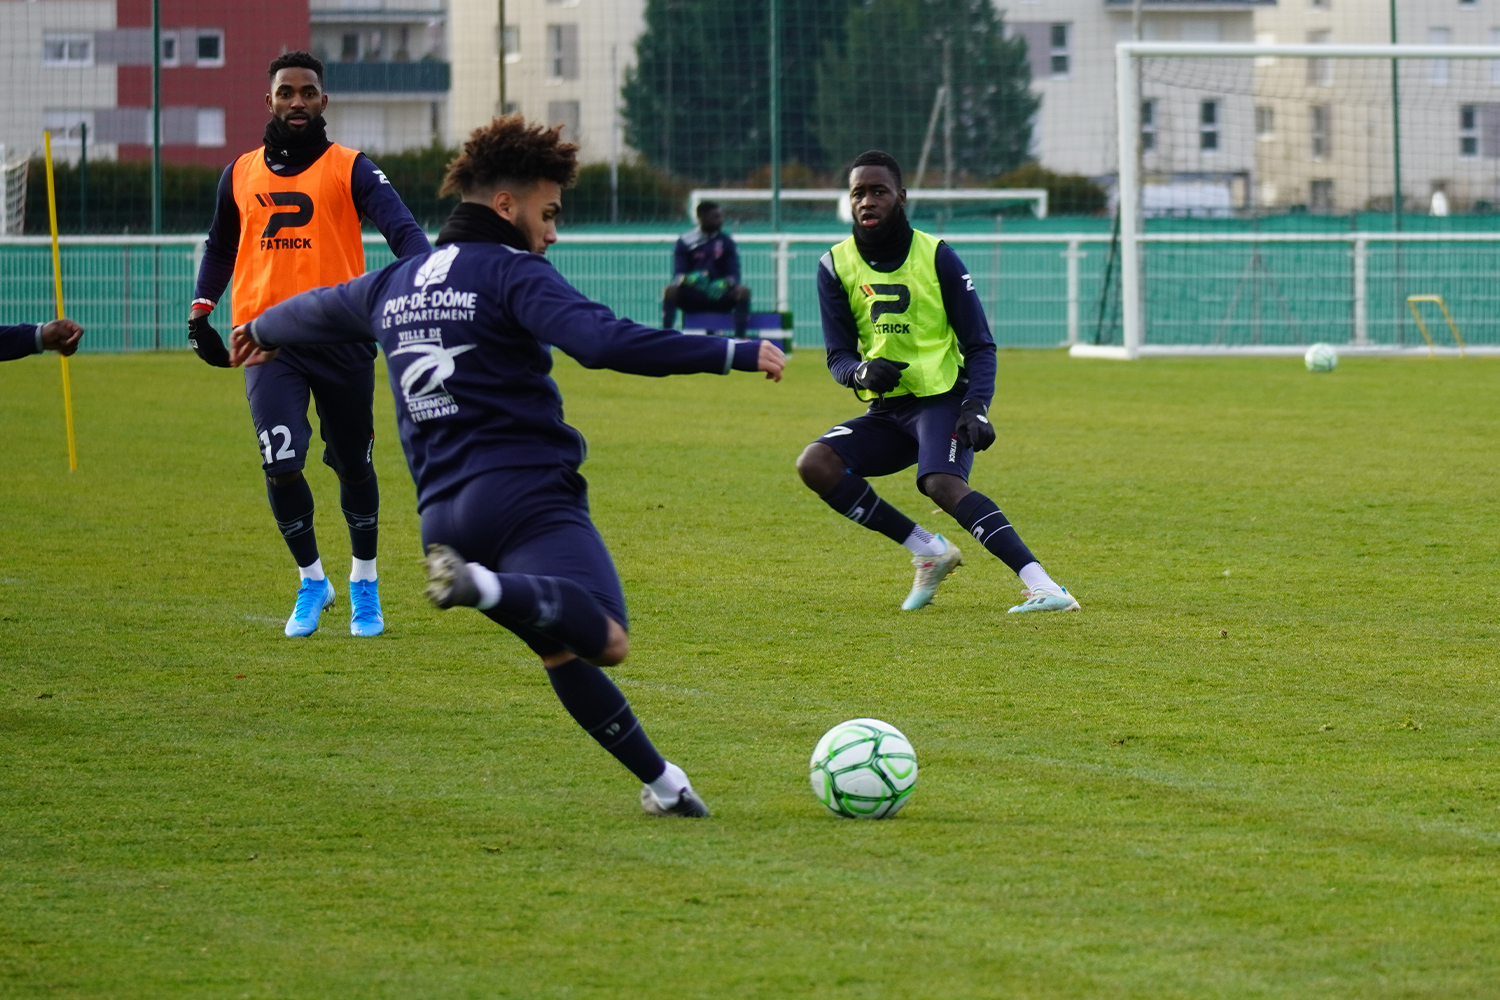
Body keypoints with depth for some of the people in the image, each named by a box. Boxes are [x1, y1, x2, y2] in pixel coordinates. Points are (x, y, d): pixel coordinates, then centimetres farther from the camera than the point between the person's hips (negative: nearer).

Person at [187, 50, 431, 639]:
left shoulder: (349, 169, 2)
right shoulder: (241, 174, 13)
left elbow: (400, 227, -12)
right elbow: (220, 245, 26)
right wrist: (200, 311, 12)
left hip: (341, 338, -1)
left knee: (354, 466, 8)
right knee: (281, 464, -14)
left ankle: (364, 582, 30)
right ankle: (311, 580, 7)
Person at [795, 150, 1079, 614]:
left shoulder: (936, 256, -5)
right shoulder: (835, 267, 3)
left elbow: (980, 346, -4)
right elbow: (838, 357, 2)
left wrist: (976, 407, -22)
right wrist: (862, 372, -23)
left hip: (942, 399, -5)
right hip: (886, 410, 5)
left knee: (943, 484, -32)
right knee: (815, 464, -16)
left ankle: (1044, 586, -43)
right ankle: (928, 551, -7)